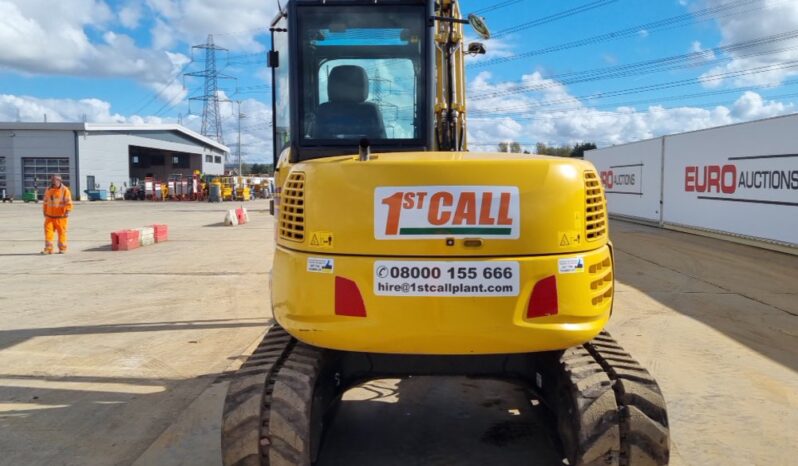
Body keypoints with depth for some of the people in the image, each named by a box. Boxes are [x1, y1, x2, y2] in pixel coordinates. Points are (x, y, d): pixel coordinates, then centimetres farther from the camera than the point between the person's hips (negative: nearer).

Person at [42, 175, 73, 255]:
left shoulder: (65, 190, -4)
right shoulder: (48, 190, 11)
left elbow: (68, 202, -11)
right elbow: (46, 202, 21)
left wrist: (67, 211, -22)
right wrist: (45, 212, 22)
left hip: (61, 216, -4)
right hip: (50, 216, 4)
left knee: (61, 232, 3)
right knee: (48, 231, -4)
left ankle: (62, 248, 14)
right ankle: (48, 249, -2)